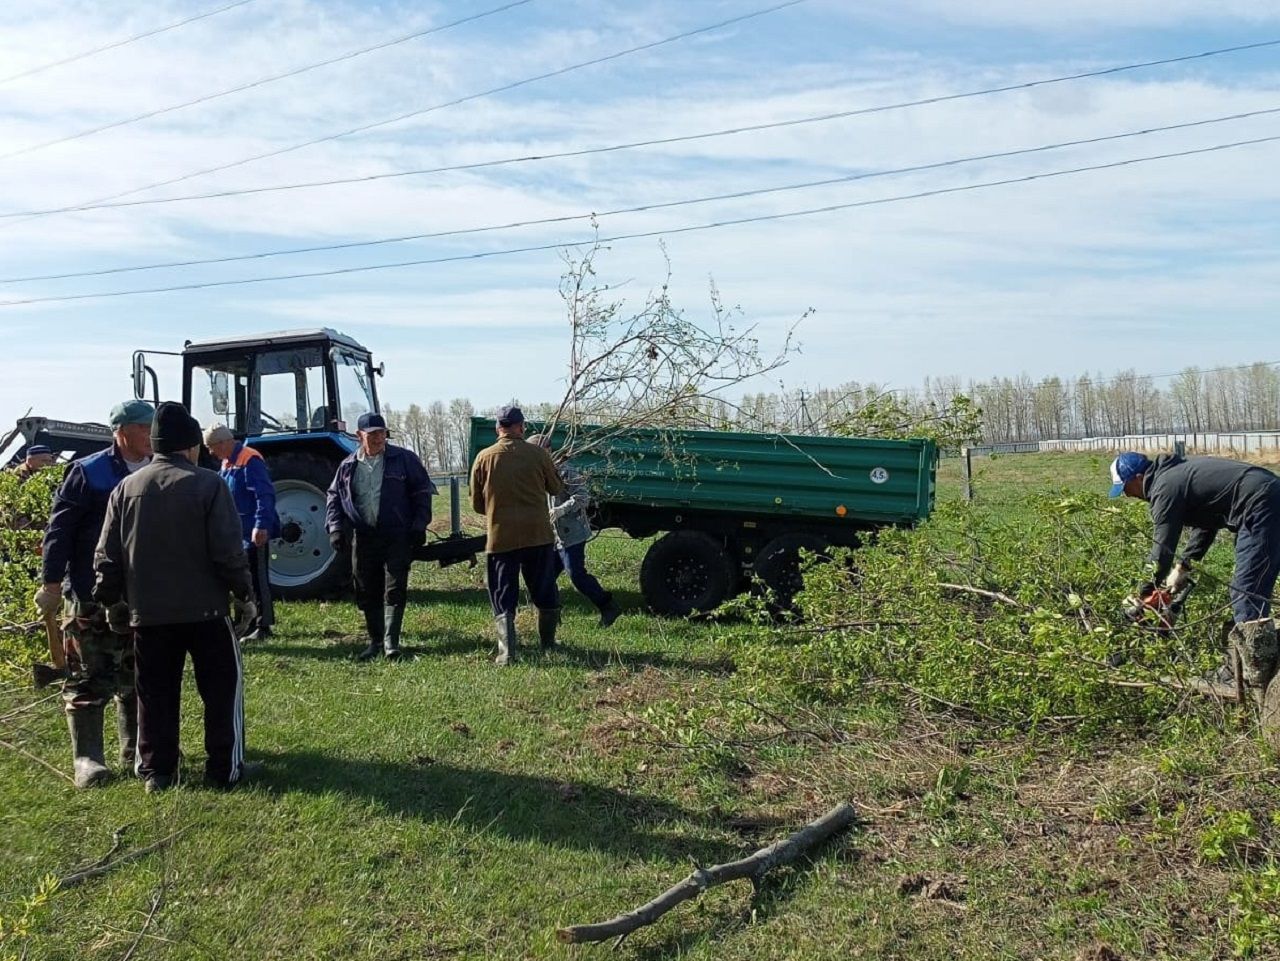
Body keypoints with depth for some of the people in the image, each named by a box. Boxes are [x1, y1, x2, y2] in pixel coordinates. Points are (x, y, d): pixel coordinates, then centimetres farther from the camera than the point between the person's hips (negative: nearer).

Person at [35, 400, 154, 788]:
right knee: (89, 677, 0)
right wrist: (51, 584, -10)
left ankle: (135, 750, 24)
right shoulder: (87, 473, -8)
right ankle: (86, 758, 7)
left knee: (137, 676, 13)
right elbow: (59, 530, -8)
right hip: (91, 595, -5)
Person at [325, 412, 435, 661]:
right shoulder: (348, 466, 9)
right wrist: (335, 527, 0)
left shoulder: (404, 459, 0)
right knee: (367, 592, 8)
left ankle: (391, 641, -3)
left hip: (398, 537, -3)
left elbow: (422, 492, 1)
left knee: (395, 589, -7)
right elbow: (334, 498, 14)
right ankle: (375, 641, 20)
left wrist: (419, 526, -6)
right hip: (364, 538, 3)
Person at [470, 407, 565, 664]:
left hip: (500, 535, 0)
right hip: (538, 533, 1)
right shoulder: (537, 454, -3)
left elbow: (476, 503, 6)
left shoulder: (485, 458, -2)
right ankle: (548, 643, 27)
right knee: (545, 593, 15)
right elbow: (557, 489, 10)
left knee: (503, 596, 5)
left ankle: (508, 650, -5)